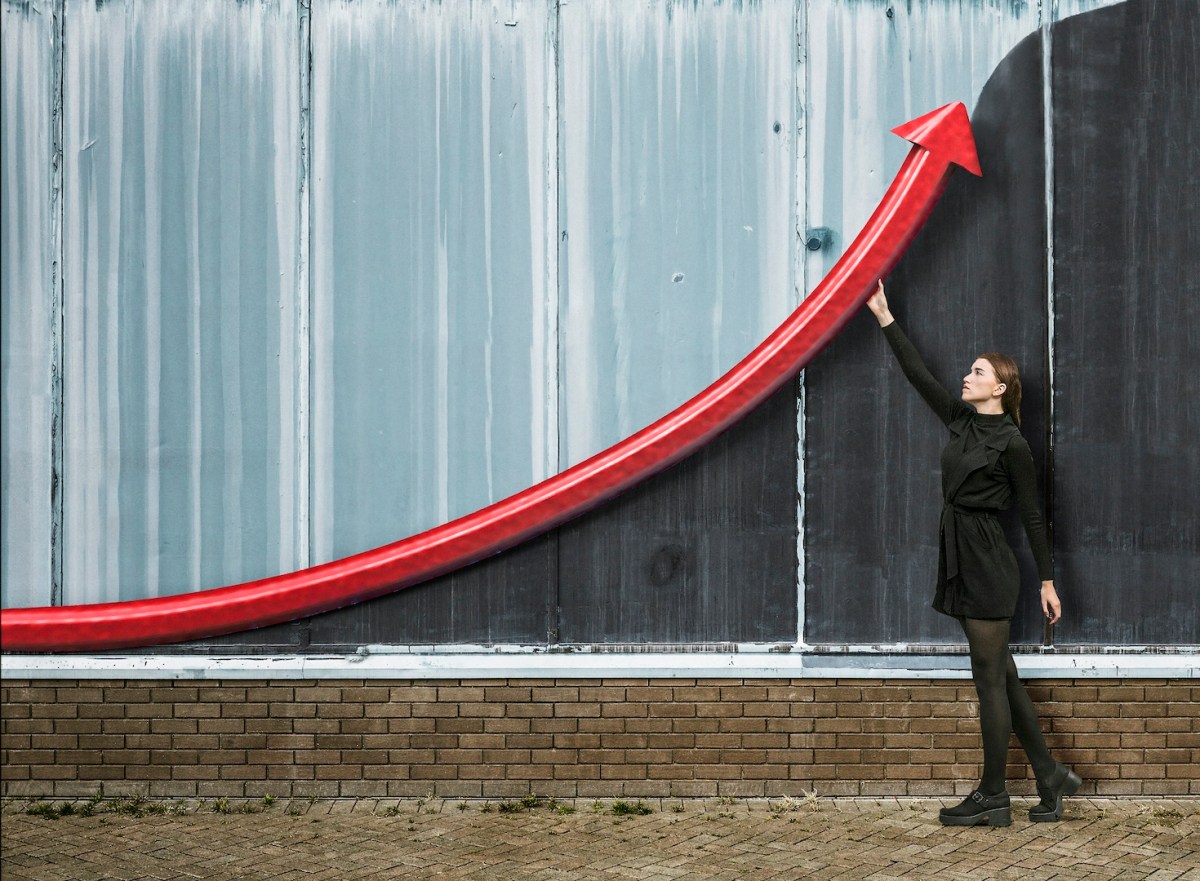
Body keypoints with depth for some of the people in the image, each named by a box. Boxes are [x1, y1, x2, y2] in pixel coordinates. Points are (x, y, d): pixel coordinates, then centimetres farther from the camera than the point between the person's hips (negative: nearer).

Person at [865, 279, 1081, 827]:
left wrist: (1048, 580, -5)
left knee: (990, 679, -3)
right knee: (1001, 676, 11)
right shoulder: (961, 421, 11)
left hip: (988, 565, -8)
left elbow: (1031, 515, -6)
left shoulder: (1011, 443, -9)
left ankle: (992, 798, 2)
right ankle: (1050, 777, 18)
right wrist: (884, 317, 11)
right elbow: (917, 374, 12)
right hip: (961, 559, 8)